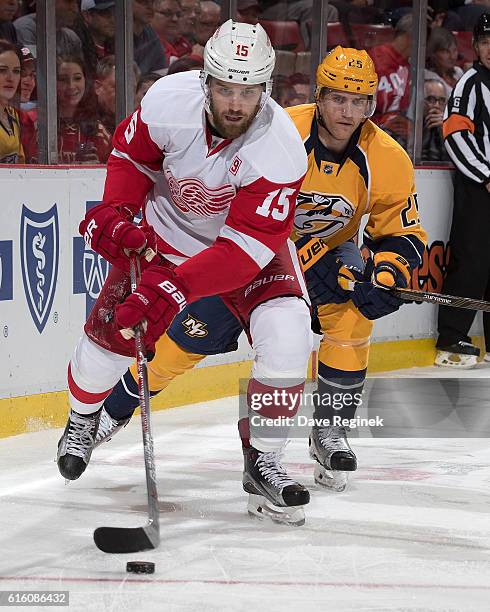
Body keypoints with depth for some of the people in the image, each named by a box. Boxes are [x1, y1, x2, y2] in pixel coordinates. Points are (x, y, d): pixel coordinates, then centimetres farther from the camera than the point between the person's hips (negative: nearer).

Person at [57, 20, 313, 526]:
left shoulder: (281, 147, -34)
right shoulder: (170, 100, -27)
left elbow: (249, 244, -36)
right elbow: (131, 154, -4)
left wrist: (177, 287, -44)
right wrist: (116, 212, -19)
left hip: (251, 241, -2)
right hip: (167, 229, 2)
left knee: (286, 334, -23)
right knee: (112, 327, -3)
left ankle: (262, 463, -7)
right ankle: (83, 416, 32)